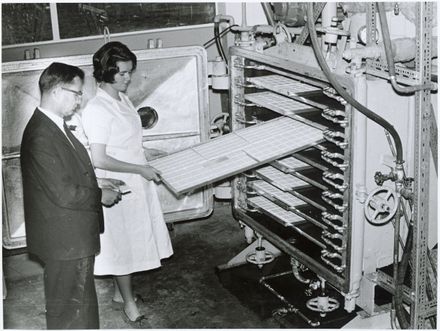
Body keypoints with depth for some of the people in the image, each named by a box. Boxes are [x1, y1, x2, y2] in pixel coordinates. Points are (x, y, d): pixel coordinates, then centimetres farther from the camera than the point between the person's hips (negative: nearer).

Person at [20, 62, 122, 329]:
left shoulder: (55, 126, 8)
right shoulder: (41, 136, -24)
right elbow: (63, 194, -26)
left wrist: (99, 186, 7)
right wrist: (101, 195, -13)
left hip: (75, 236, 10)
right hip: (65, 240, -10)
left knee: (82, 301, 23)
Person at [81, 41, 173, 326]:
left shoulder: (122, 99, 4)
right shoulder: (97, 110, -24)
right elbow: (99, 160, -26)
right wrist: (141, 169, -21)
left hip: (136, 184, 8)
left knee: (132, 240, 19)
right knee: (123, 243, 6)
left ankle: (121, 290, 37)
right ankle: (129, 304, 21)